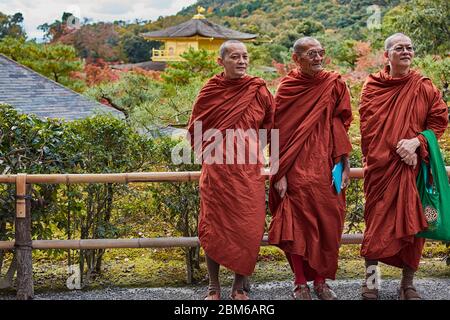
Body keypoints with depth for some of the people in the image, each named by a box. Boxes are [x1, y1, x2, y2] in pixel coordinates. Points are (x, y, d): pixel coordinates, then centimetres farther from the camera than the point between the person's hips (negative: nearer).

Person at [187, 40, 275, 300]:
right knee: (213, 228, 2)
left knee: (247, 229, 2)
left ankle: (240, 287, 17)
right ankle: (214, 288, 15)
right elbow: (195, 129, 12)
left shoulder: (260, 91, 1)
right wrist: (207, 151, 6)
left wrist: (251, 148, 9)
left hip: (249, 171, 0)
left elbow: (272, 124, 12)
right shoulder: (210, 91, 1)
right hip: (216, 170, 0)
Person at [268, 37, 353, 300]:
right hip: (296, 167, -2)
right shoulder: (287, 88, -1)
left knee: (326, 222, 4)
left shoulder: (334, 84, 3)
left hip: (325, 166, 2)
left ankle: (320, 281, 18)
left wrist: (345, 165, 1)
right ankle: (301, 283, 10)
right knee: (297, 223, -1)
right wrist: (280, 174, -7)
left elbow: (341, 127, 5)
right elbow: (279, 131, -2)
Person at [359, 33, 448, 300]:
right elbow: (369, 126, -2)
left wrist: (416, 142, -12)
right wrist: (398, 149, -12)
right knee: (377, 218, 2)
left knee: (412, 220, 2)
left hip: (412, 163, 1)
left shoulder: (423, 87, 4)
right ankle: (371, 277, 13)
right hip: (380, 164, -1)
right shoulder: (373, 86, 2)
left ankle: (408, 283, 11)